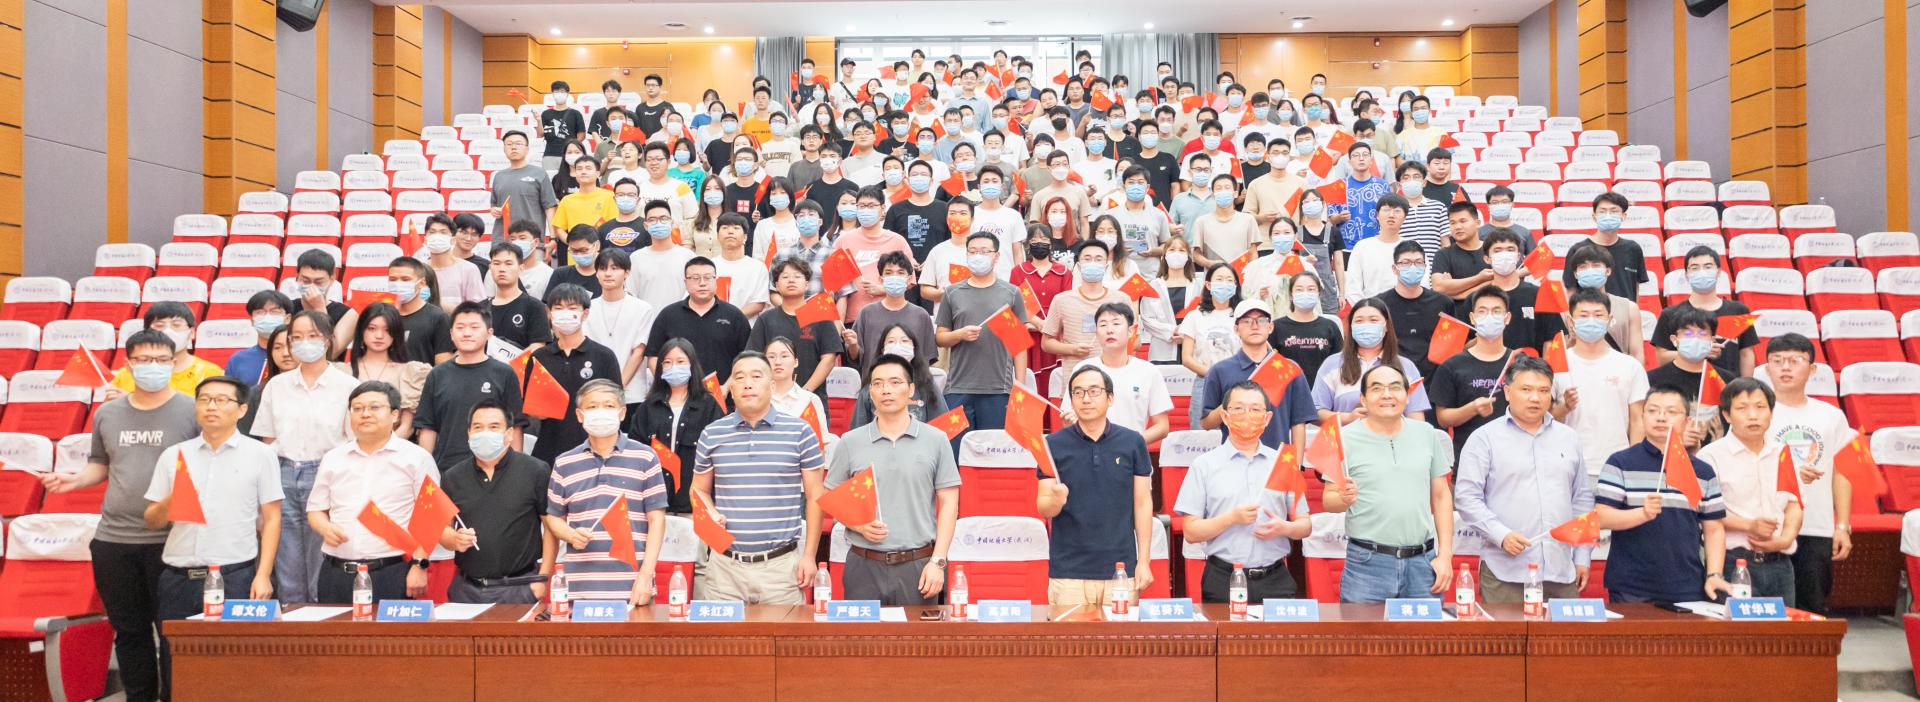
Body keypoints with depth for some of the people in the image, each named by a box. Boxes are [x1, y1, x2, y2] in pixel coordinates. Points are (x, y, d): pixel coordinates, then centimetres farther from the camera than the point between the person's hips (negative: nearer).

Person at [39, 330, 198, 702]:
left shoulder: (193, 411, -4)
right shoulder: (106, 413, 11)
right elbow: (100, 464, 20)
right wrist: (74, 479, 0)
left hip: (172, 542, -5)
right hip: (113, 540, 5)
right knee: (128, 630, 13)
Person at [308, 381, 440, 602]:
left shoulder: (416, 458, 1)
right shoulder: (333, 459, 16)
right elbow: (315, 510, 20)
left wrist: (419, 566, -10)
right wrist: (325, 528, -3)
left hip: (392, 574, -4)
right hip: (336, 575, 4)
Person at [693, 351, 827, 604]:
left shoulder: (799, 432, 2)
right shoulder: (711, 434, 7)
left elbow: (814, 496, 3)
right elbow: (700, 490, 17)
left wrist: (809, 555, -1)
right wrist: (711, 515, -5)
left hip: (782, 564, -2)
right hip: (725, 564, 2)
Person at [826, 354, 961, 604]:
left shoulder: (935, 440, 4)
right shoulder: (850, 442, 7)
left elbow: (949, 503, 3)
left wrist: (938, 561, -5)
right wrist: (858, 525, -9)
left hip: (918, 565, -1)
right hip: (865, 565, 1)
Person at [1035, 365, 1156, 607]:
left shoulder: (1132, 442, 3)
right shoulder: (1054, 444, 1)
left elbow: (1142, 503, 5)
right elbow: (1043, 509, 1)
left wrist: (1143, 562, 1)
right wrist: (1056, 500, -22)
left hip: (1121, 569, 1)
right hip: (1068, 571, -1)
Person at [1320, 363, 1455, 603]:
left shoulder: (1426, 433, 9)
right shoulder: (1346, 438, -2)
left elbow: (1441, 496, 11)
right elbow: (1328, 501, 0)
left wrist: (1445, 555, 5)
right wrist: (1343, 499, -23)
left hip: (1423, 562, 3)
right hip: (1368, 563, -3)